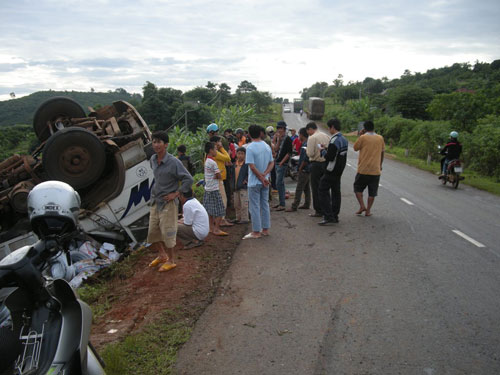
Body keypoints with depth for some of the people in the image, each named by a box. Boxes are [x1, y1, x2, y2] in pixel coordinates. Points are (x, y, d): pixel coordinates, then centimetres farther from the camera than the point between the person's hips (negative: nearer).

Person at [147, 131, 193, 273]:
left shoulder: (174, 162, -16)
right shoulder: (153, 159, 5)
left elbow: (188, 179, -15)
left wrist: (176, 193, -15)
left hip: (168, 202, -7)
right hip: (155, 201, 7)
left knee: (167, 232, 0)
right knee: (153, 231, 13)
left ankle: (171, 260, 17)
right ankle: (162, 255, 34)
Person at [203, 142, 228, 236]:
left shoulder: (206, 161, 12)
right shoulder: (212, 162, -17)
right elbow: (220, 176, -14)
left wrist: (215, 176, -3)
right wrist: (217, 176, 2)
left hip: (208, 189, 9)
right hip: (214, 189, -9)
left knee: (210, 210, 13)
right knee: (220, 210, -4)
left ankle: (211, 227, 18)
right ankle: (216, 229, -2)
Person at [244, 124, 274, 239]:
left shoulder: (250, 148, -16)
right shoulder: (267, 146, 5)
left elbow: (252, 166, -20)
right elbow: (272, 163, 4)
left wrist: (261, 178, -13)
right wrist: (264, 175, -8)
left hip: (254, 182, -6)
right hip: (265, 181, 6)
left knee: (254, 206, 0)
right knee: (265, 204, 14)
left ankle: (256, 232, 4)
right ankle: (265, 229, 20)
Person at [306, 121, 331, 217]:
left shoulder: (312, 138, -11)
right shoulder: (326, 136, 8)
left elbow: (310, 153, -17)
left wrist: (307, 150, 3)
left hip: (316, 164, -7)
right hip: (326, 163, 7)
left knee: (316, 188, 1)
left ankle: (318, 211, 3)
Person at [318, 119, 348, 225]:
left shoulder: (334, 141, -20)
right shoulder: (344, 140, 11)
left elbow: (330, 157, -24)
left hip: (331, 171, -10)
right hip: (339, 171, 10)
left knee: (322, 190, -5)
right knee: (336, 192, 13)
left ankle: (328, 216, -9)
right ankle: (335, 216, 19)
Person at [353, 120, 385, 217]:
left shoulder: (363, 138, -8)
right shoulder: (380, 138, 4)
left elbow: (355, 148, 6)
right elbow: (382, 153, 13)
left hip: (363, 169, -2)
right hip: (376, 170, 3)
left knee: (358, 188, 14)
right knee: (372, 192, 8)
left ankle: (362, 206, 0)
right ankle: (368, 210, 9)